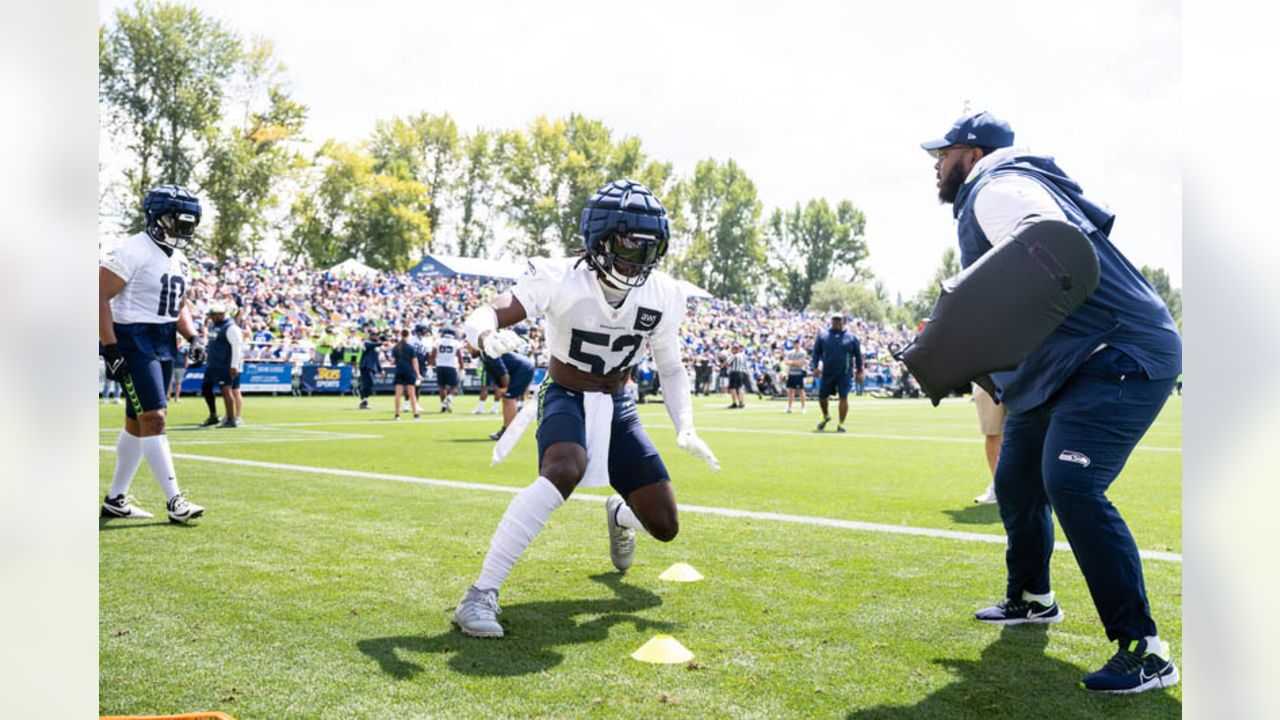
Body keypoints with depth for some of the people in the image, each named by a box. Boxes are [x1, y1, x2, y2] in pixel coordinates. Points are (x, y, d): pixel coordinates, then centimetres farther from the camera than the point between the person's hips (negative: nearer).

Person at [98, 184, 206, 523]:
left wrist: (192, 337, 7)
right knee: (154, 419, -11)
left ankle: (115, 499, 23)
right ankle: (174, 501, -9)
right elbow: (99, 296, -16)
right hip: (134, 340, -9)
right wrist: (110, 349, -20)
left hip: (164, 343, 9)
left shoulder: (180, 260, 13)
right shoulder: (133, 251, -14)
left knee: (137, 423, 13)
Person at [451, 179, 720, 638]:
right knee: (565, 471, -39)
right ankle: (481, 596, -32)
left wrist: (686, 430, -9)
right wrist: (488, 337, -54)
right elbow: (480, 318, -29)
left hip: (616, 407, 4)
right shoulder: (560, 279, -21)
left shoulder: (662, 296, -8)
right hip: (565, 398, -4)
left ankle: (619, 515, 41)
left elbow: (671, 369, 5)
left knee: (665, 527, 0)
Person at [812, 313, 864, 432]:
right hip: (827, 373, 2)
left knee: (843, 398, -7)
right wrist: (815, 366, -4)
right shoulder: (822, 335, 6)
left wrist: (859, 371, 8)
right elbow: (816, 352, 8)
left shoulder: (851, 337, 3)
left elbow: (858, 355, 9)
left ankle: (841, 424, 1)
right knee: (822, 396, 7)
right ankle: (826, 416, 34)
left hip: (845, 374, -2)